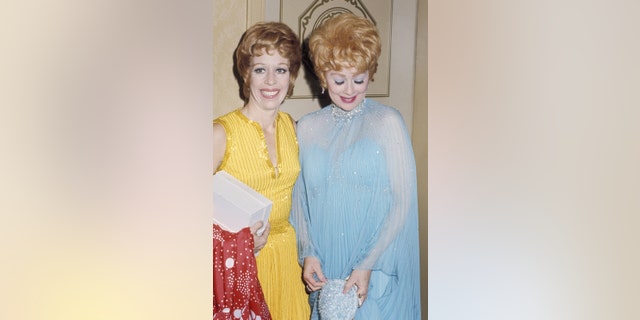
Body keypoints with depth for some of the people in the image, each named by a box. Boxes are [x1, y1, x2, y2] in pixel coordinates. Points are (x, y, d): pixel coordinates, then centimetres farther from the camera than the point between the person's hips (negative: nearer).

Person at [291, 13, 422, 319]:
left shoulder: (387, 122, -7)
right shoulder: (307, 127, 4)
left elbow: (403, 202, -10)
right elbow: (299, 198, 7)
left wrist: (369, 265, -15)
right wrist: (307, 253, -6)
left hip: (378, 271, -3)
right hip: (324, 270, 3)